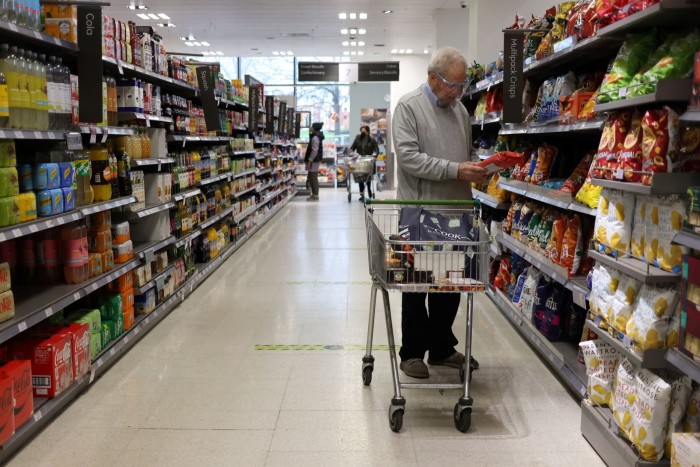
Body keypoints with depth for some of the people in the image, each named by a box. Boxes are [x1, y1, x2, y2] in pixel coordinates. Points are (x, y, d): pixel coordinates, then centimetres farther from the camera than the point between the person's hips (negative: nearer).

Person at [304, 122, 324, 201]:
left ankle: (315, 196, 0)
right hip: (315, 160, 10)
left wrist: (309, 160, -19)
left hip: (314, 161, -10)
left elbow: (314, 151, -21)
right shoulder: (317, 137, 15)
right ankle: (314, 194, 20)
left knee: (313, 178, -5)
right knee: (310, 178, 15)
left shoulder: (315, 138, -16)